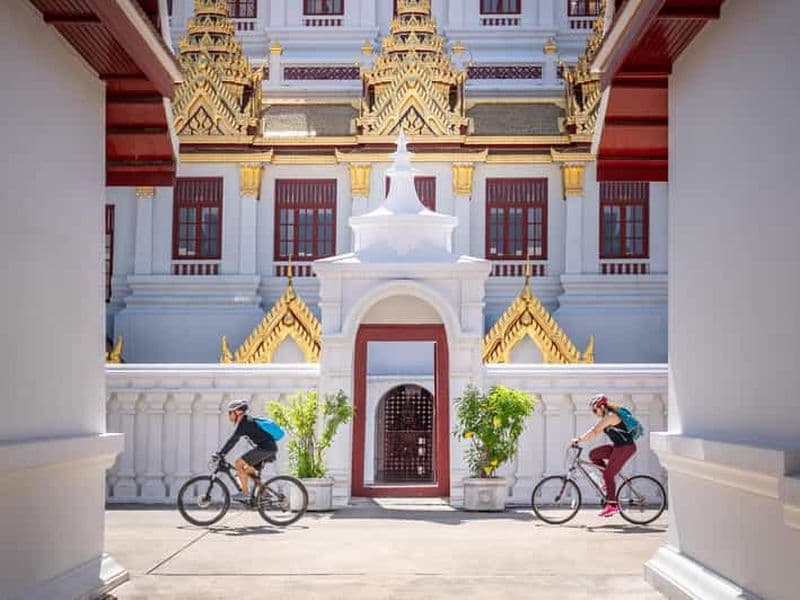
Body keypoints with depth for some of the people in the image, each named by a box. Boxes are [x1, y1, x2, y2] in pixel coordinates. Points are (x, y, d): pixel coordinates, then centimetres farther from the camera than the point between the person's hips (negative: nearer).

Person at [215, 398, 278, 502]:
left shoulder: (244, 423, -12)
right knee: (248, 469, 18)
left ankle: (245, 493, -8)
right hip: (270, 448, 10)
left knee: (238, 463, -9)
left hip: (265, 448, -10)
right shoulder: (247, 422, 17)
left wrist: (220, 454, -16)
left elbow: (232, 440, -17)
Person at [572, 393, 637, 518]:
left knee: (608, 475, -9)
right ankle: (609, 480, 10)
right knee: (593, 454, 5)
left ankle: (612, 505, -6)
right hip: (618, 447, 10)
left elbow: (594, 431, -24)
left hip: (625, 447, -10)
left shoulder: (610, 416, -17)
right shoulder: (606, 417, 14)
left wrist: (579, 440, -23)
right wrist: (581, 439, 4)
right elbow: (596, 431, 13)